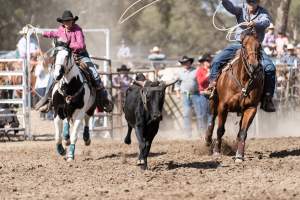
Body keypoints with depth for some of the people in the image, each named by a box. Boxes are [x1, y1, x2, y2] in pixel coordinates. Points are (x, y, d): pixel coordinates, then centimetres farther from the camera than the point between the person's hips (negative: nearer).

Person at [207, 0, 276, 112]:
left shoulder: (263, 13, 1)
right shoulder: (241, 11, 6)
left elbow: (266, 22, -22)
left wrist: (255, 24, -43)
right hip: (239, 44, 2)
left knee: (270, 68, -22)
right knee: (217, 60, -14)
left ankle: (267, 98, -16)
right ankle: (212, 84, 1)